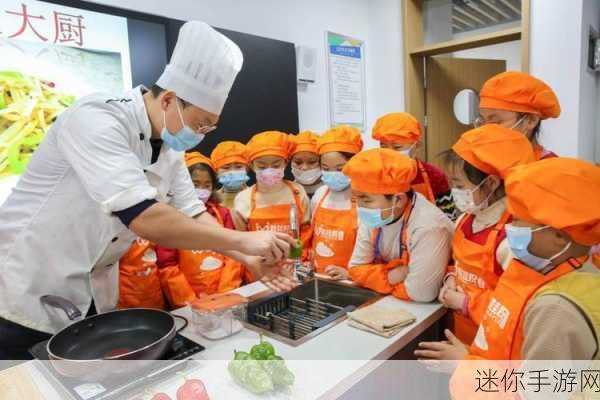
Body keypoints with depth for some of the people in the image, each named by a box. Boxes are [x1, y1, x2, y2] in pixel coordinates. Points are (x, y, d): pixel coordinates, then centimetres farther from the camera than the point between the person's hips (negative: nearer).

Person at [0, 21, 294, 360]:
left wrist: (248, 258, -11)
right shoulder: (95, 120, -27)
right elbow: (144, 218, -38)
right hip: (28, 294, -7)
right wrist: (243, 240, -32)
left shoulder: (170, 145, -2)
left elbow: (190, 213, 1)